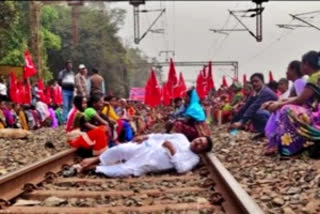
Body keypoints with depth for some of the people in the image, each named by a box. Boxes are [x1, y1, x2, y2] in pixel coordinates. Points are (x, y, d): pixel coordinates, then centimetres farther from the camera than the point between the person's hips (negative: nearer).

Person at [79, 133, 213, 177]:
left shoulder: (194, 159, 1)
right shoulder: (182, 137, 16)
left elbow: (181, 168, -17)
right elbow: (162, 136, 18)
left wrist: (172, 150, -18)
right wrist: (145, 137, 4)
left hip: (149, 164, -4)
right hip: (147, 147, 4)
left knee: (126, 171, -27)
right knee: (121, 149, -20)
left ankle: (94, 168, -10)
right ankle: (95, 160, 4)